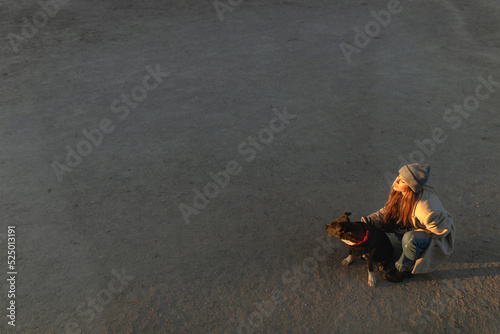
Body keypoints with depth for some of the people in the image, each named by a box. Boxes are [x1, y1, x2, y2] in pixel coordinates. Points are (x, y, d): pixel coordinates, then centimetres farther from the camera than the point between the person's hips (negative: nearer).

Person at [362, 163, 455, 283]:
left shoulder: (425, 208, -40)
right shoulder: (398, 190, -19)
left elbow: (442, 230, -26)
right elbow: (386, 211, -4)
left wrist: (407, 230, -23)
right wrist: (370, 220, -22)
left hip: (435, 236, -7)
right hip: (412, 227, 7)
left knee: (410, 238, -36)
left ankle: (404, 269, -8)